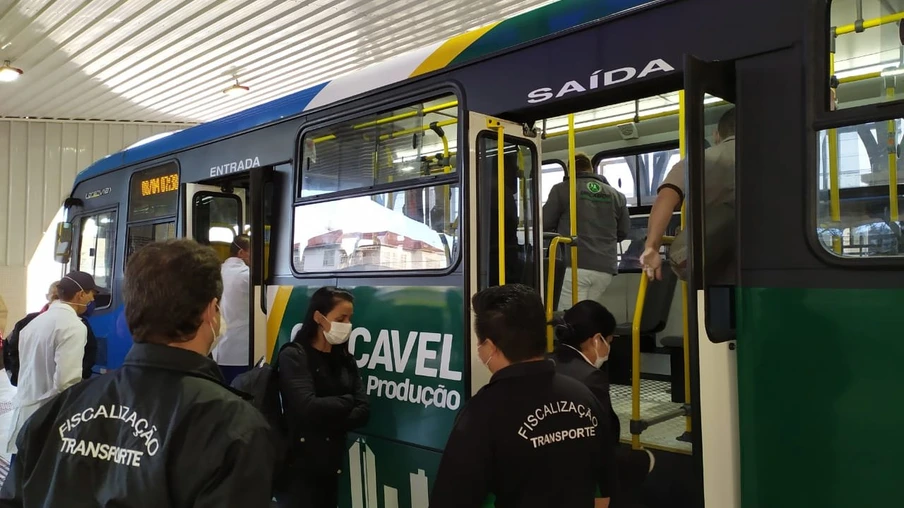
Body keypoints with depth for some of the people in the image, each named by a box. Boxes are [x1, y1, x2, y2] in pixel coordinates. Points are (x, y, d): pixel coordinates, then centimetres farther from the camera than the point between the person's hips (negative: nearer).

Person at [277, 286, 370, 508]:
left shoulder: (345, 360, 9)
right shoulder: (293, 356, -11)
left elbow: (364, 411, -1)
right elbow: (308, 408, -24)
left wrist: (327, 425, -16)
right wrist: (347, 402, -9)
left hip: (332, 467, 6)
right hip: (299, 469, -6)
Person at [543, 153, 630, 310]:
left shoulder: (562, 189, 4)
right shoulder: (616, 195, 15)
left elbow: (545, 223, 6)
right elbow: (624, 232, 20)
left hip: (576, 265, -4)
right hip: (605, 268, 5)